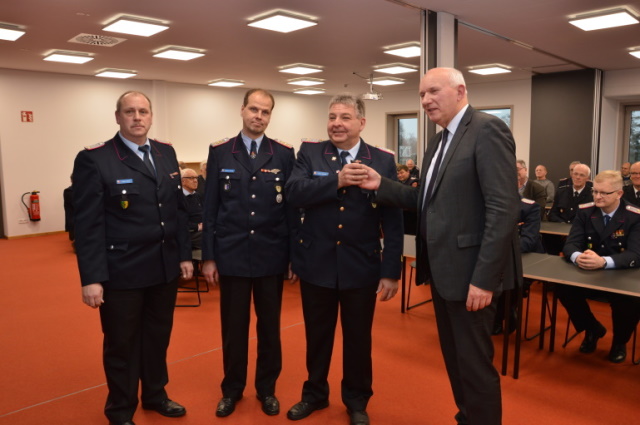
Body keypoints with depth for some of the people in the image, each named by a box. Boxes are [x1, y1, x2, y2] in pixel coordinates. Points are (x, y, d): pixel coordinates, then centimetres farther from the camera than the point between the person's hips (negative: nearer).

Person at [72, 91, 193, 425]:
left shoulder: (166, 153, 8)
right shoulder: (94, 159, -10)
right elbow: (88, 224, -12)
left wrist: (184, 254, 9)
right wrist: (91, 277, -14)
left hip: (165, 267, 5)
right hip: (121, 271, -5)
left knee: (158, 337, 19)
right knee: (122, 344, 13)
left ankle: (155, 394, 41)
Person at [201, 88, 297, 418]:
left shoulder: (284, 154, 1)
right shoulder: (219, 152, 2)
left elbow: (292, 206, 2)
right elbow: (210, 207, 1)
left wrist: (294, 254, 0)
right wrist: (208, 256, -1)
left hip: (272, 256, 0)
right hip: (232, 255, 0)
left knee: (270, 325, 12)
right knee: (233, 326, 11)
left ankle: (266, 388, 30)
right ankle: (232, 389, 31)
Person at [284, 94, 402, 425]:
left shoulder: (383, 161, -3)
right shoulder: (309, 152, 1)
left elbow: (393, 221, -5)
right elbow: (294, 192, -16)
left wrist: (391, 271, -9)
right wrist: (337, 181, -26)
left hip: (361, 266, -1)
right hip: (317, 263, 1)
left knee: (358, 337, 15)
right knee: (317, 335, 17)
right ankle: (314, 393, 40)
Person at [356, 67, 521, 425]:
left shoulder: (487, 130, -13)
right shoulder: (439, 141, 16)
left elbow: (505, 208, -21)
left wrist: (483, 277, -23)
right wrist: (382, 186, 0)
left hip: (470, 272, -9)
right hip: (444, 269, 9)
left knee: (474, 362, 3)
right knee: (454, 357, 20)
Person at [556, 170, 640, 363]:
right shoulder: (585, 211, -2)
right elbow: (570, 244, -8)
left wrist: (603, 261, -42)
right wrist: (577, 256, -35)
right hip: (589, 274, 3)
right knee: (562, 287, -23)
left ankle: (620, 341, 5)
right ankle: (593, 329, 7)